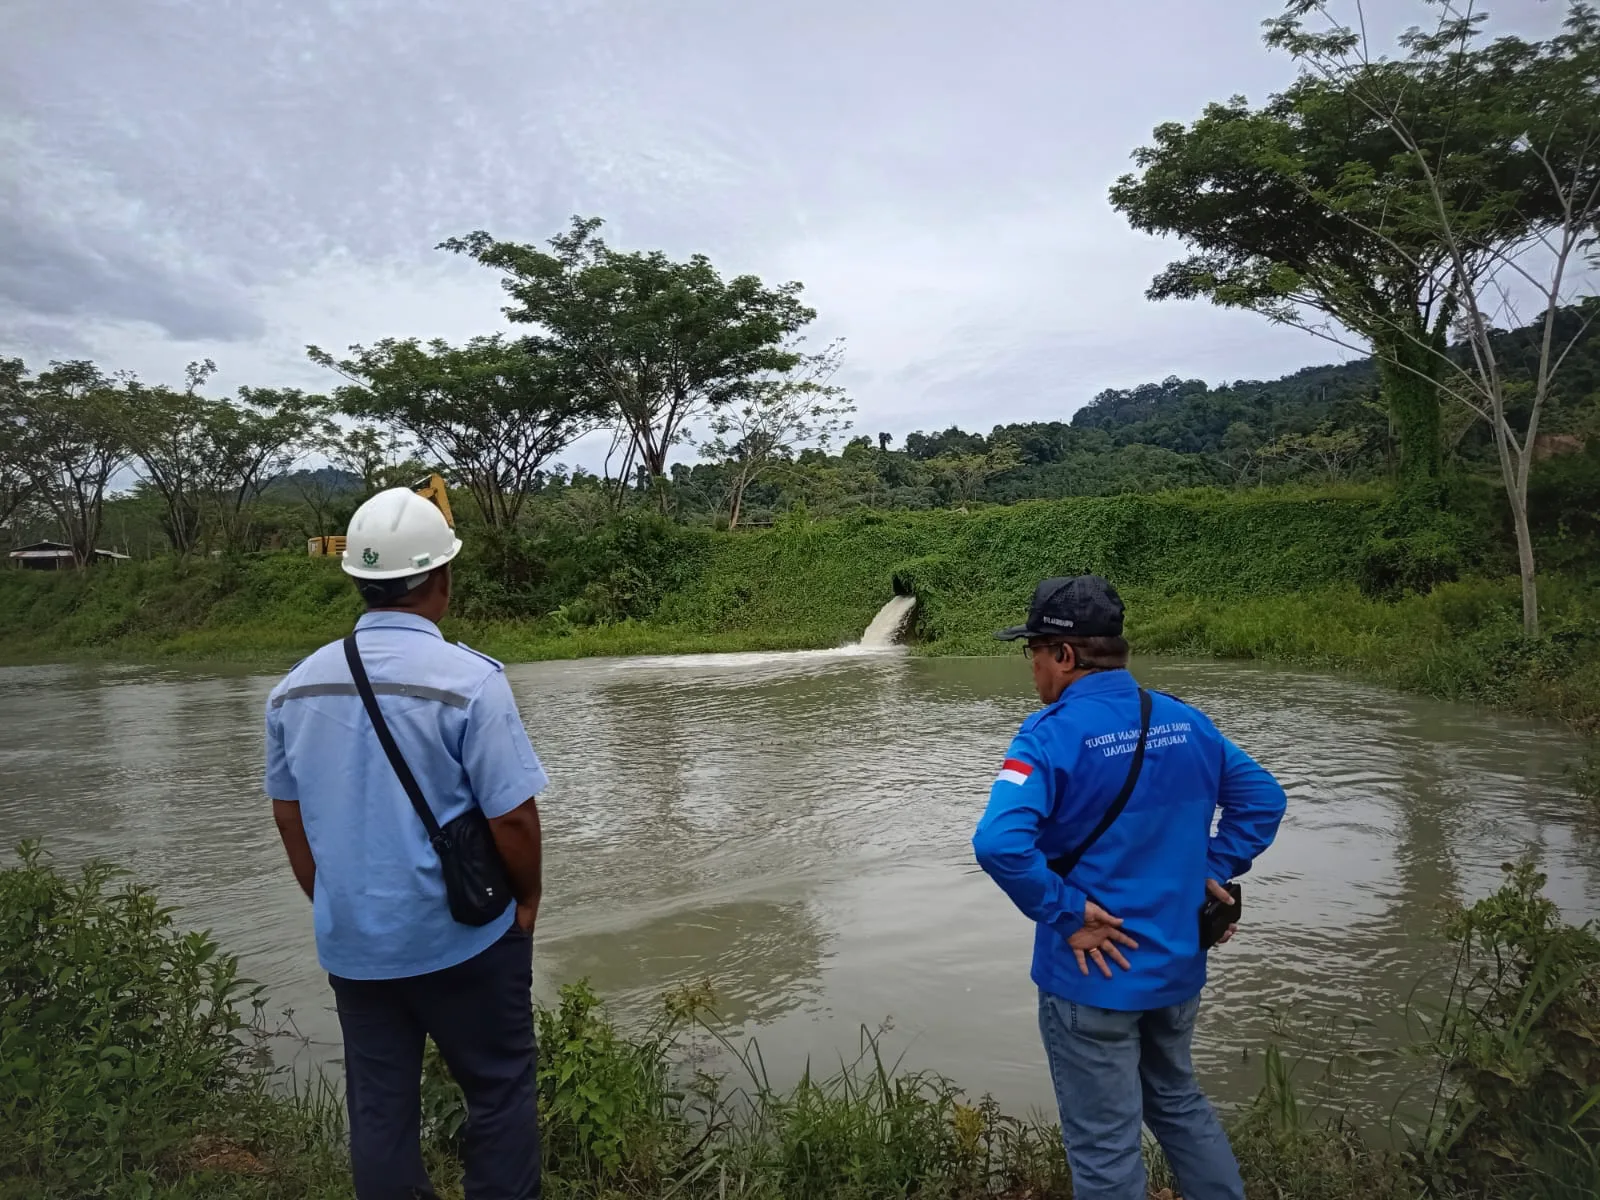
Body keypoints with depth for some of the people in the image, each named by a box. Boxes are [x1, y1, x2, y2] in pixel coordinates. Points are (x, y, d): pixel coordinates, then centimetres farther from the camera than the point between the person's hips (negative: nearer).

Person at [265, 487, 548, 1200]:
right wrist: (527, 898, -1)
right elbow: (513, 818, -18)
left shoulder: (296, 687, -1)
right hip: (459, 939, -5)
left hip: (349, 944, 5)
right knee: (500, 1094, 13)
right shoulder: (469, 680, -19)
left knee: (378, 1108, 18)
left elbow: (289, 818, 8)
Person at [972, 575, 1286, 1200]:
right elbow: (1263, 798, 9)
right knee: (1179, 1103, 29)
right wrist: (1212, 872, 6)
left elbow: (999, 843, -34)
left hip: (1094, 975, -6)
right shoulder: (1185, 720, -2)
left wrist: (1066, 914, -22)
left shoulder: (1051, 734, -22)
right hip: (1178, 967, 6)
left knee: (1105, 1149, 12)